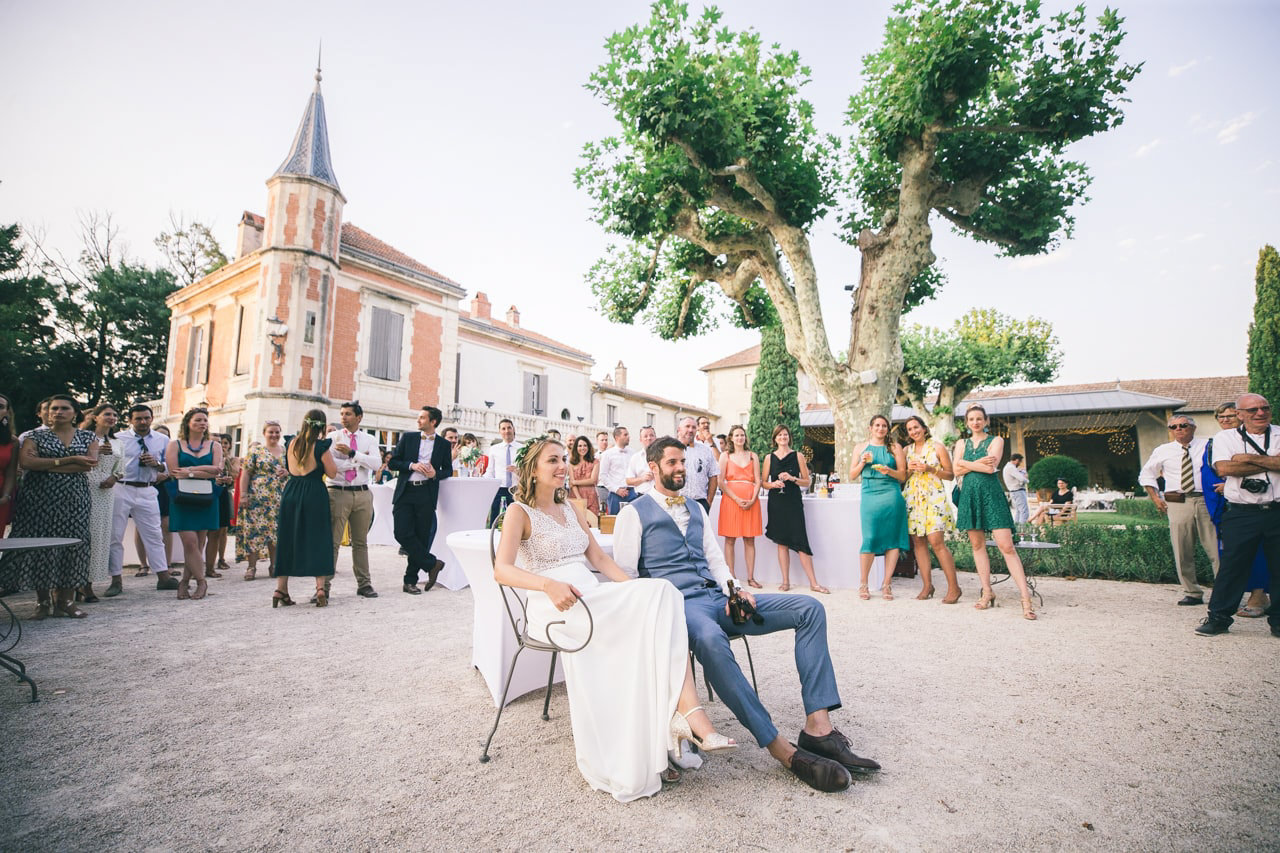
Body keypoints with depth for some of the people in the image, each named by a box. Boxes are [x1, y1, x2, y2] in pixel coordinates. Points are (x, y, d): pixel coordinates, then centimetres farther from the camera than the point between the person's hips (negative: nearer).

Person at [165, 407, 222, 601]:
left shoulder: (214, 446, 12)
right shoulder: (175, 445, 9)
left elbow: (217, 470, -2)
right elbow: (174, 472, -4)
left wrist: (190, 471, -10)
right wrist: (205, 471, -7)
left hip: (205, 499, 2)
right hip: (182, 498, -2)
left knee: (199, 543, 1)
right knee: (190, 541, -9)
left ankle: (185, 581, 12)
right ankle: (201, 581, 2)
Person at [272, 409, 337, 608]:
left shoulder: (292, 444, 6)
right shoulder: (320, 446, -9)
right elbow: (332, 473, -5)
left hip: (291, 494, 5)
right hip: (314, 495, -4)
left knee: (287, 539, 11)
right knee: (317, 539, 0)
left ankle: (281, 589, 11)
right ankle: (321, 587, -7)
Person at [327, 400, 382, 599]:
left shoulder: (369, 440, 10)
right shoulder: (333, 437, 5)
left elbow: (375, 463, -6)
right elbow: (328, 463, -10)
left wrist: (352, 453, -14)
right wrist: (358, 461, -7)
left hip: (363, 494, 2)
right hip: (338, 492, -2)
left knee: (361, 542, 10)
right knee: (333, 541, -4)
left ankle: (364, 584, 16)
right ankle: (324, 585, 3)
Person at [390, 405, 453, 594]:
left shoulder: (444, 445, 8)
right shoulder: (408, 438, 10)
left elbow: (448, 470, 12)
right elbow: (393, 462, 7)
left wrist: (435, 474, -9)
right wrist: (412, 465, -10)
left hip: (426, 494, -1)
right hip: (405, 492, 1)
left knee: (421, 537, 1)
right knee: (403, 533, -10)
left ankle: (410, 581, 13)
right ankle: (432, 564, 6)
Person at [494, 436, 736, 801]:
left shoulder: (572, 508, 22)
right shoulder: (519, 511, 2)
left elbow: (598, 557, 16)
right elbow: (502, 570, -13)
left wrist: (635, 587, -1)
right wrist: (549, 585, -31)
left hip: (592, 597, 6)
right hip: (554, 607, -6)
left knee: (662, 596, -25)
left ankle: (683, 712, -32)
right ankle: (687, 713, -28)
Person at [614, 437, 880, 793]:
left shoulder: (696, 509, 23)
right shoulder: (634, 513, 3)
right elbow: (624, 575, -3)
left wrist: (736, 590, 2)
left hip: (717, 597, 7)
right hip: (678, 603, -6)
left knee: (809, 608, -10)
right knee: (710, 640, -42)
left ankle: (818, 728, -18)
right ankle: (782, 750, -31)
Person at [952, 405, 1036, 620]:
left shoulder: (996, 440, 5)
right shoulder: (961, 443, 14)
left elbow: (991, 467, -10)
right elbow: (956, 470, 2)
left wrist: (967, 463, -2)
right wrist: (979, 463, -8)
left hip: (991, 495, -4)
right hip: (969, 495, 4)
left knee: (1006, 546, -11)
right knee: (977, 545, 6)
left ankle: (1026, 597, -10)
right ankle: (987, 592, 14)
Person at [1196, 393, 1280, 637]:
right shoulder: (1225, 438, 7)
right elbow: (1224, 468, -9)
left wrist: (1250, 458, -10)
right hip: (1242, 514, -2)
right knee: (1232, 565, -1)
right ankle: (1218, 617, 7)